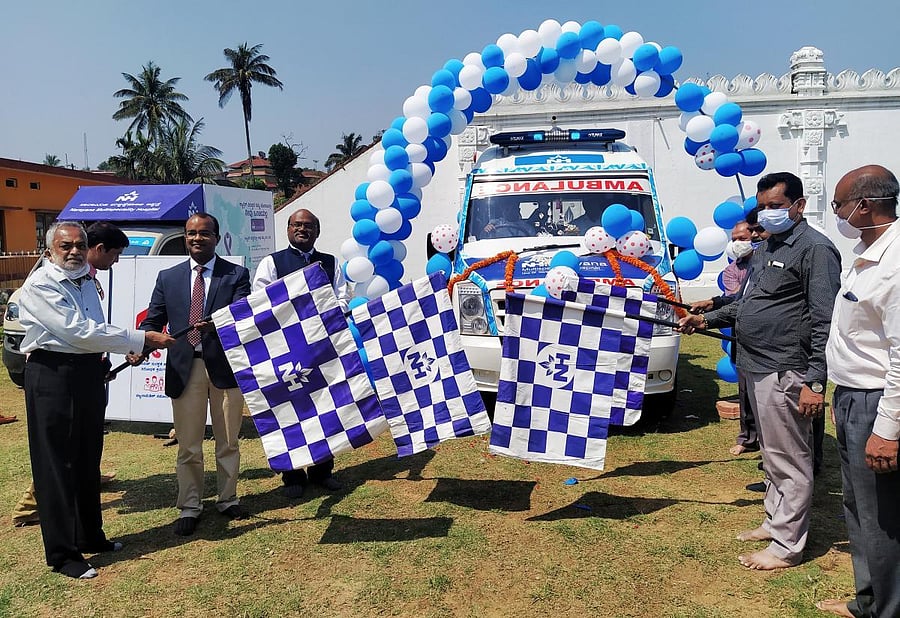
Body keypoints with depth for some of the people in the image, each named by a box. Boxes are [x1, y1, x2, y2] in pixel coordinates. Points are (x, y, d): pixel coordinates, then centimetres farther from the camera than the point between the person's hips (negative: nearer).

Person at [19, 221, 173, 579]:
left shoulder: (86, 281, 13)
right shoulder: (40, 285, -13)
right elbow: (79, 332, -21)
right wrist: (141, 340, -20)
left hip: (89, 373, 8)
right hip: (53, 376, -8)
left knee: (88, 459, 17)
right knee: (56, 465, -1)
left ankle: (89, 536, 31)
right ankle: (62, 554, 9)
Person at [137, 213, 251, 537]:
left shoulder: (236, 274, 2)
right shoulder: (168, 278, 9)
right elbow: (153, 321, 7)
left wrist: (217, 324, -32)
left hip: (225, 365, -1)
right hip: (184, 368, 1)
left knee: (227, 441, 12)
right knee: (188, 445, 8)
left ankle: (228, 499, 29)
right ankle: (189, 507, 22)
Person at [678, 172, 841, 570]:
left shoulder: (815, 248, -12)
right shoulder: (765, 249, 16)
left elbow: (825, 322, -18)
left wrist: (815, 381, -22)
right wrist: (706, 319, 15)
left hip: (785, 373, -9)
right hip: (757, 369, 9)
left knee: (790, 461, 1)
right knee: (772, 455, 20)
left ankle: (787, 546, 12)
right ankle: (775, 521, 34)